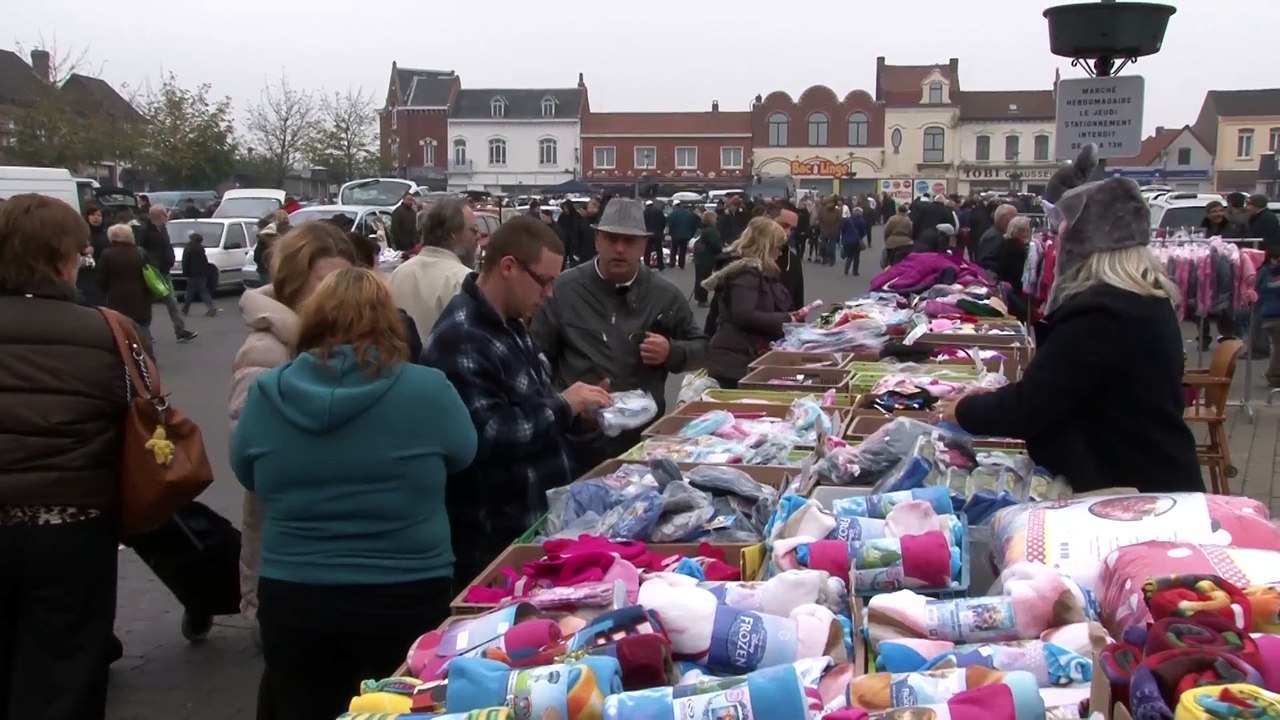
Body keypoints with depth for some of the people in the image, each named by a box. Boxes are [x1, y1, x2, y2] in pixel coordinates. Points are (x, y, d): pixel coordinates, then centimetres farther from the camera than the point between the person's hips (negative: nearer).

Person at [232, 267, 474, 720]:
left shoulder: (265, 392, -6)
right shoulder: (428, 389, -14)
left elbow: (247, 475, 11)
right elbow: (463, 455, 5)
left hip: (292, 600, 2)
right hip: (406, 600, -2)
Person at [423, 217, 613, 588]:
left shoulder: (510, 324, 11)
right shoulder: (462, 338, -22)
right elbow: (486, 437, -30)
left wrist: (575, 415, 4)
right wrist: (562, 405, -19)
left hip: (534, 520, 10)